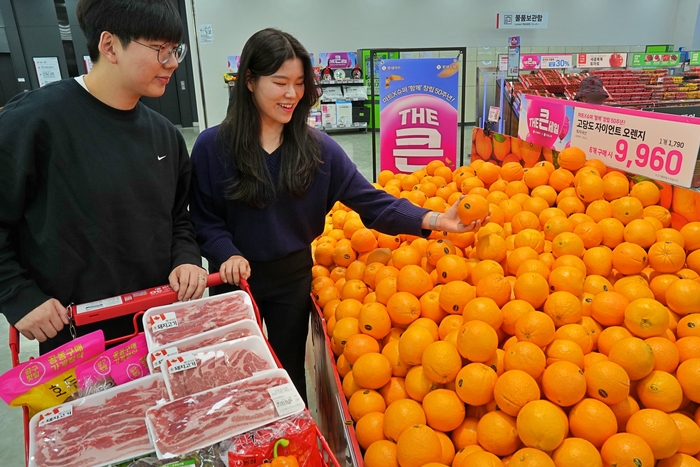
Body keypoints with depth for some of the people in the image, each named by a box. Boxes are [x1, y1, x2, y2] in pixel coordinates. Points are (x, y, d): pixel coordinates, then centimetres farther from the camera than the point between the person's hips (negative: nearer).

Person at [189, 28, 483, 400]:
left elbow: (369, 200, -11)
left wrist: (432, 219, -22)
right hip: (235, 279, 0)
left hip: (293, 279, 1)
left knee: (289, 373, 18)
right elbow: (205, 220, -7)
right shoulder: (212, 147, -11)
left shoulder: (317, 147, -7)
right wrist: (227, 255, -27)